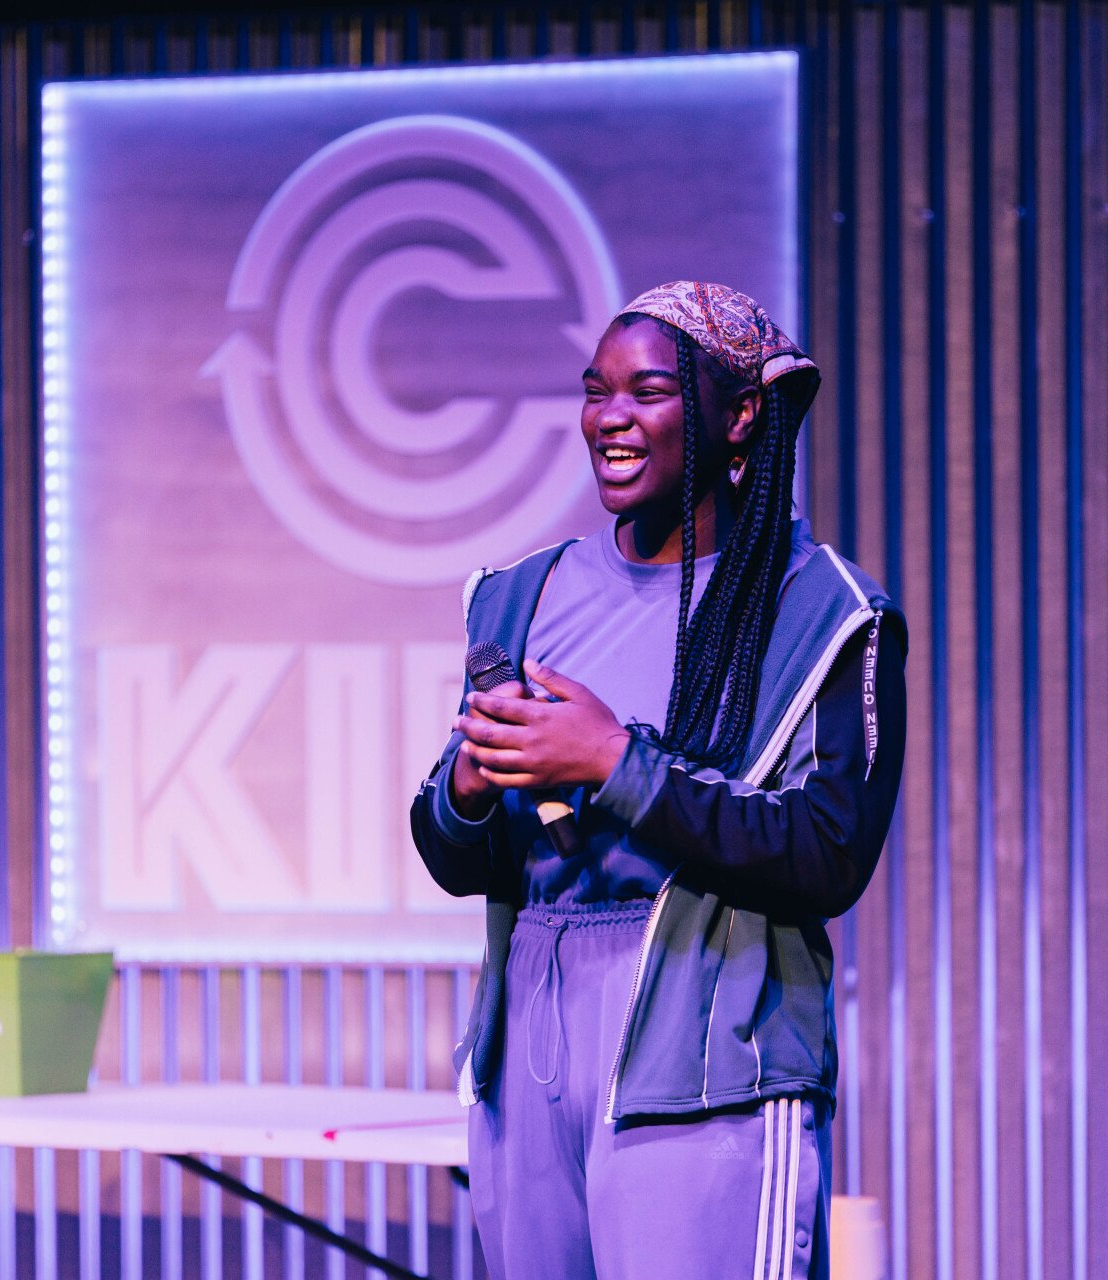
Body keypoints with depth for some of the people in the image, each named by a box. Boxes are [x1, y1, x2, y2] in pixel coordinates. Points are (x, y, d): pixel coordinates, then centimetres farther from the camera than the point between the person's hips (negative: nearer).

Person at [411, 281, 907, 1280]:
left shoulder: (824, 616, -4)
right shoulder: (525, 597, 13)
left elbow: (830, 861, -15)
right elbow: (455, 864, 14)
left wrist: (618, 765, -20)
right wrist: (470, 785, -10)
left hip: (706, 1075, -5)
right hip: (525, 1069, 5)